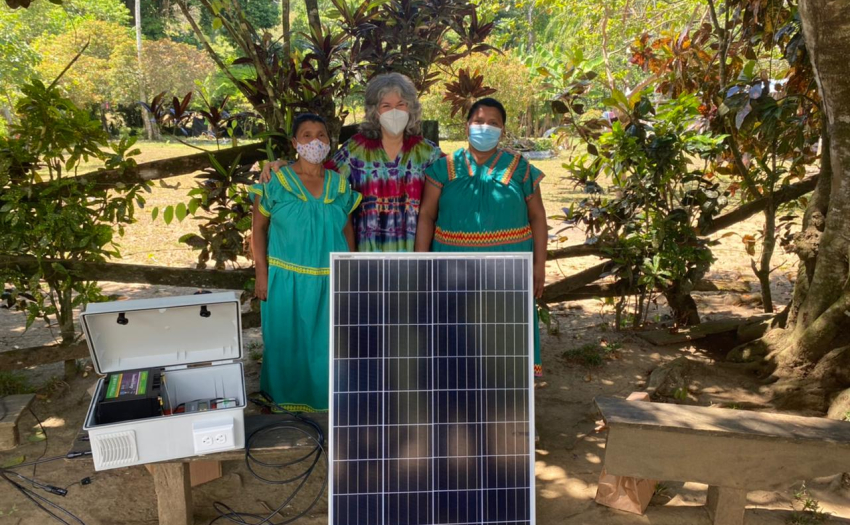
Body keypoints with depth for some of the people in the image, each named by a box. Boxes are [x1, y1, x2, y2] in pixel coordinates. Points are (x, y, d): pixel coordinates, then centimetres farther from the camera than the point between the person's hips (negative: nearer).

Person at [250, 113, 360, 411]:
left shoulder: (340, 185, 5)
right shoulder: (275, 182, -5)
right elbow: (259, 230, -2)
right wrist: (262, 274, -8)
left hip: (331, 280, 3)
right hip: (287, 280, -2)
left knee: (328, 343, 10)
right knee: (288, 342, 9)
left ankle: (324, 398, 29)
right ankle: (287, 401, 28)